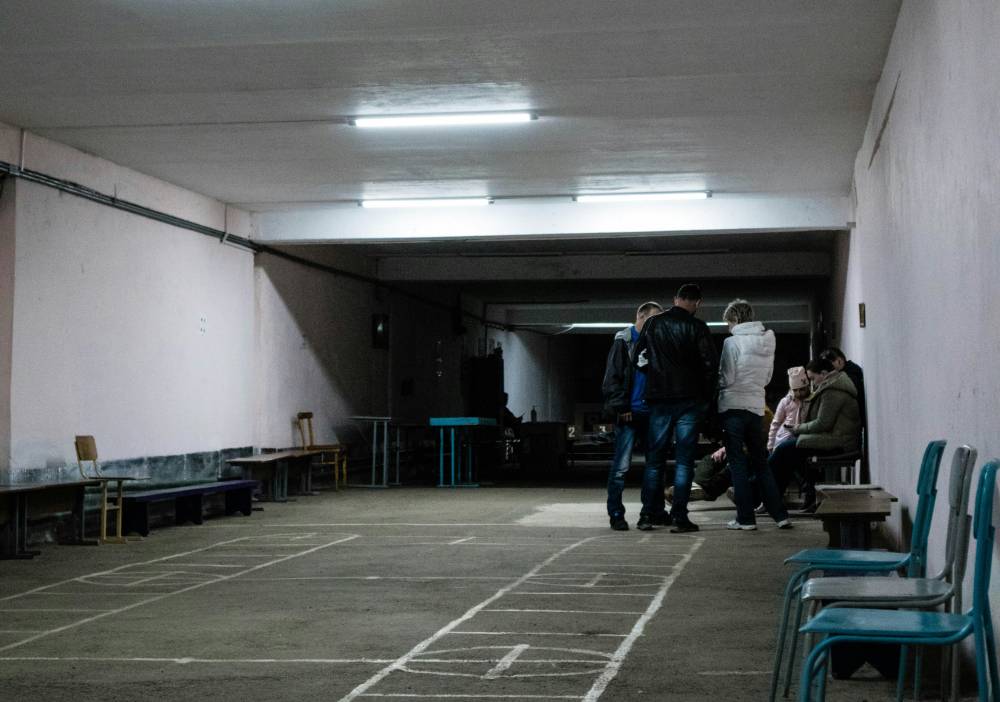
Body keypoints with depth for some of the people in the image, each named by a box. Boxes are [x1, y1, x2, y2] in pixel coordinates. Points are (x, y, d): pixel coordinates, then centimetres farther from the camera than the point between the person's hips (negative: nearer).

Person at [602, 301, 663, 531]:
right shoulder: (624, 341, -1)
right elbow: (612, 378, -7)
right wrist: (620, 407, -14)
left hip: (650, 412, 6)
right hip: (629, 414, -6)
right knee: (621, 465, -5)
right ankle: (616, 514, 0)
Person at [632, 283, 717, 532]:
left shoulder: (653, 324, 4)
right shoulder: (698, 327, -4)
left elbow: (637, 358, 5)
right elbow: (711, 365, -7)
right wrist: (706, 398, 4)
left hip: (659, 399, 3)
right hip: (689, 400, -3)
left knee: (655, 458, 10)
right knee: (684, 460, 1)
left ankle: (649, 514, 10)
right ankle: (679, 516, -3)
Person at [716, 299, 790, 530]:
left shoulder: (732, 342, -11)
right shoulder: (768, 341, 8)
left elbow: (726, 378, -12)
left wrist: (717, 382, 8)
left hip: (733, 406, -6)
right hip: (756, 406, 6)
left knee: (737, 463, 1)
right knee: (760, 461, 14)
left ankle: (746, 518, 0)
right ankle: (780, 515, 11)